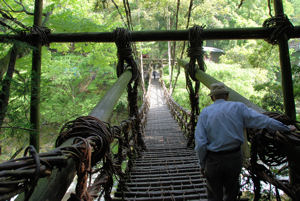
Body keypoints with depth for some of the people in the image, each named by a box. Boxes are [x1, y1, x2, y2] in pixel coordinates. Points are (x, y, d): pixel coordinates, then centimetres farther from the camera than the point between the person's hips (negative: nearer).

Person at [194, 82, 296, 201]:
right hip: (234, 158, 1)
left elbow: (200, 143, -9)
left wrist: (202, 163, 2)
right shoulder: (238, 107, -3)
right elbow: (262, 120, -2)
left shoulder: (205, 113, -5)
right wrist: (286, 128, 11)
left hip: (213, 160, -1)